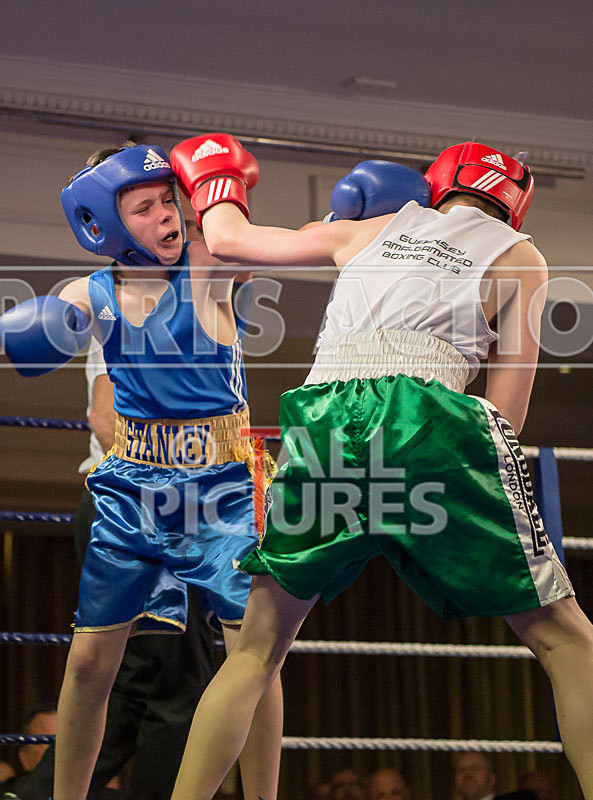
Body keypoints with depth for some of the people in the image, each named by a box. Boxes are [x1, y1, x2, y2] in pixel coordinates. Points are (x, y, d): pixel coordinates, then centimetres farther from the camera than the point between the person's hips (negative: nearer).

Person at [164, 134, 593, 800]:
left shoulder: (362, 232, 28)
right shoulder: (519, 257, 18)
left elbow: (227, 239, 37)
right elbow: (508, 409, 10)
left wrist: (214, 182, 57)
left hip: (322, 420, 3)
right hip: (427, 420, -3)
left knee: (258, 647, 15)